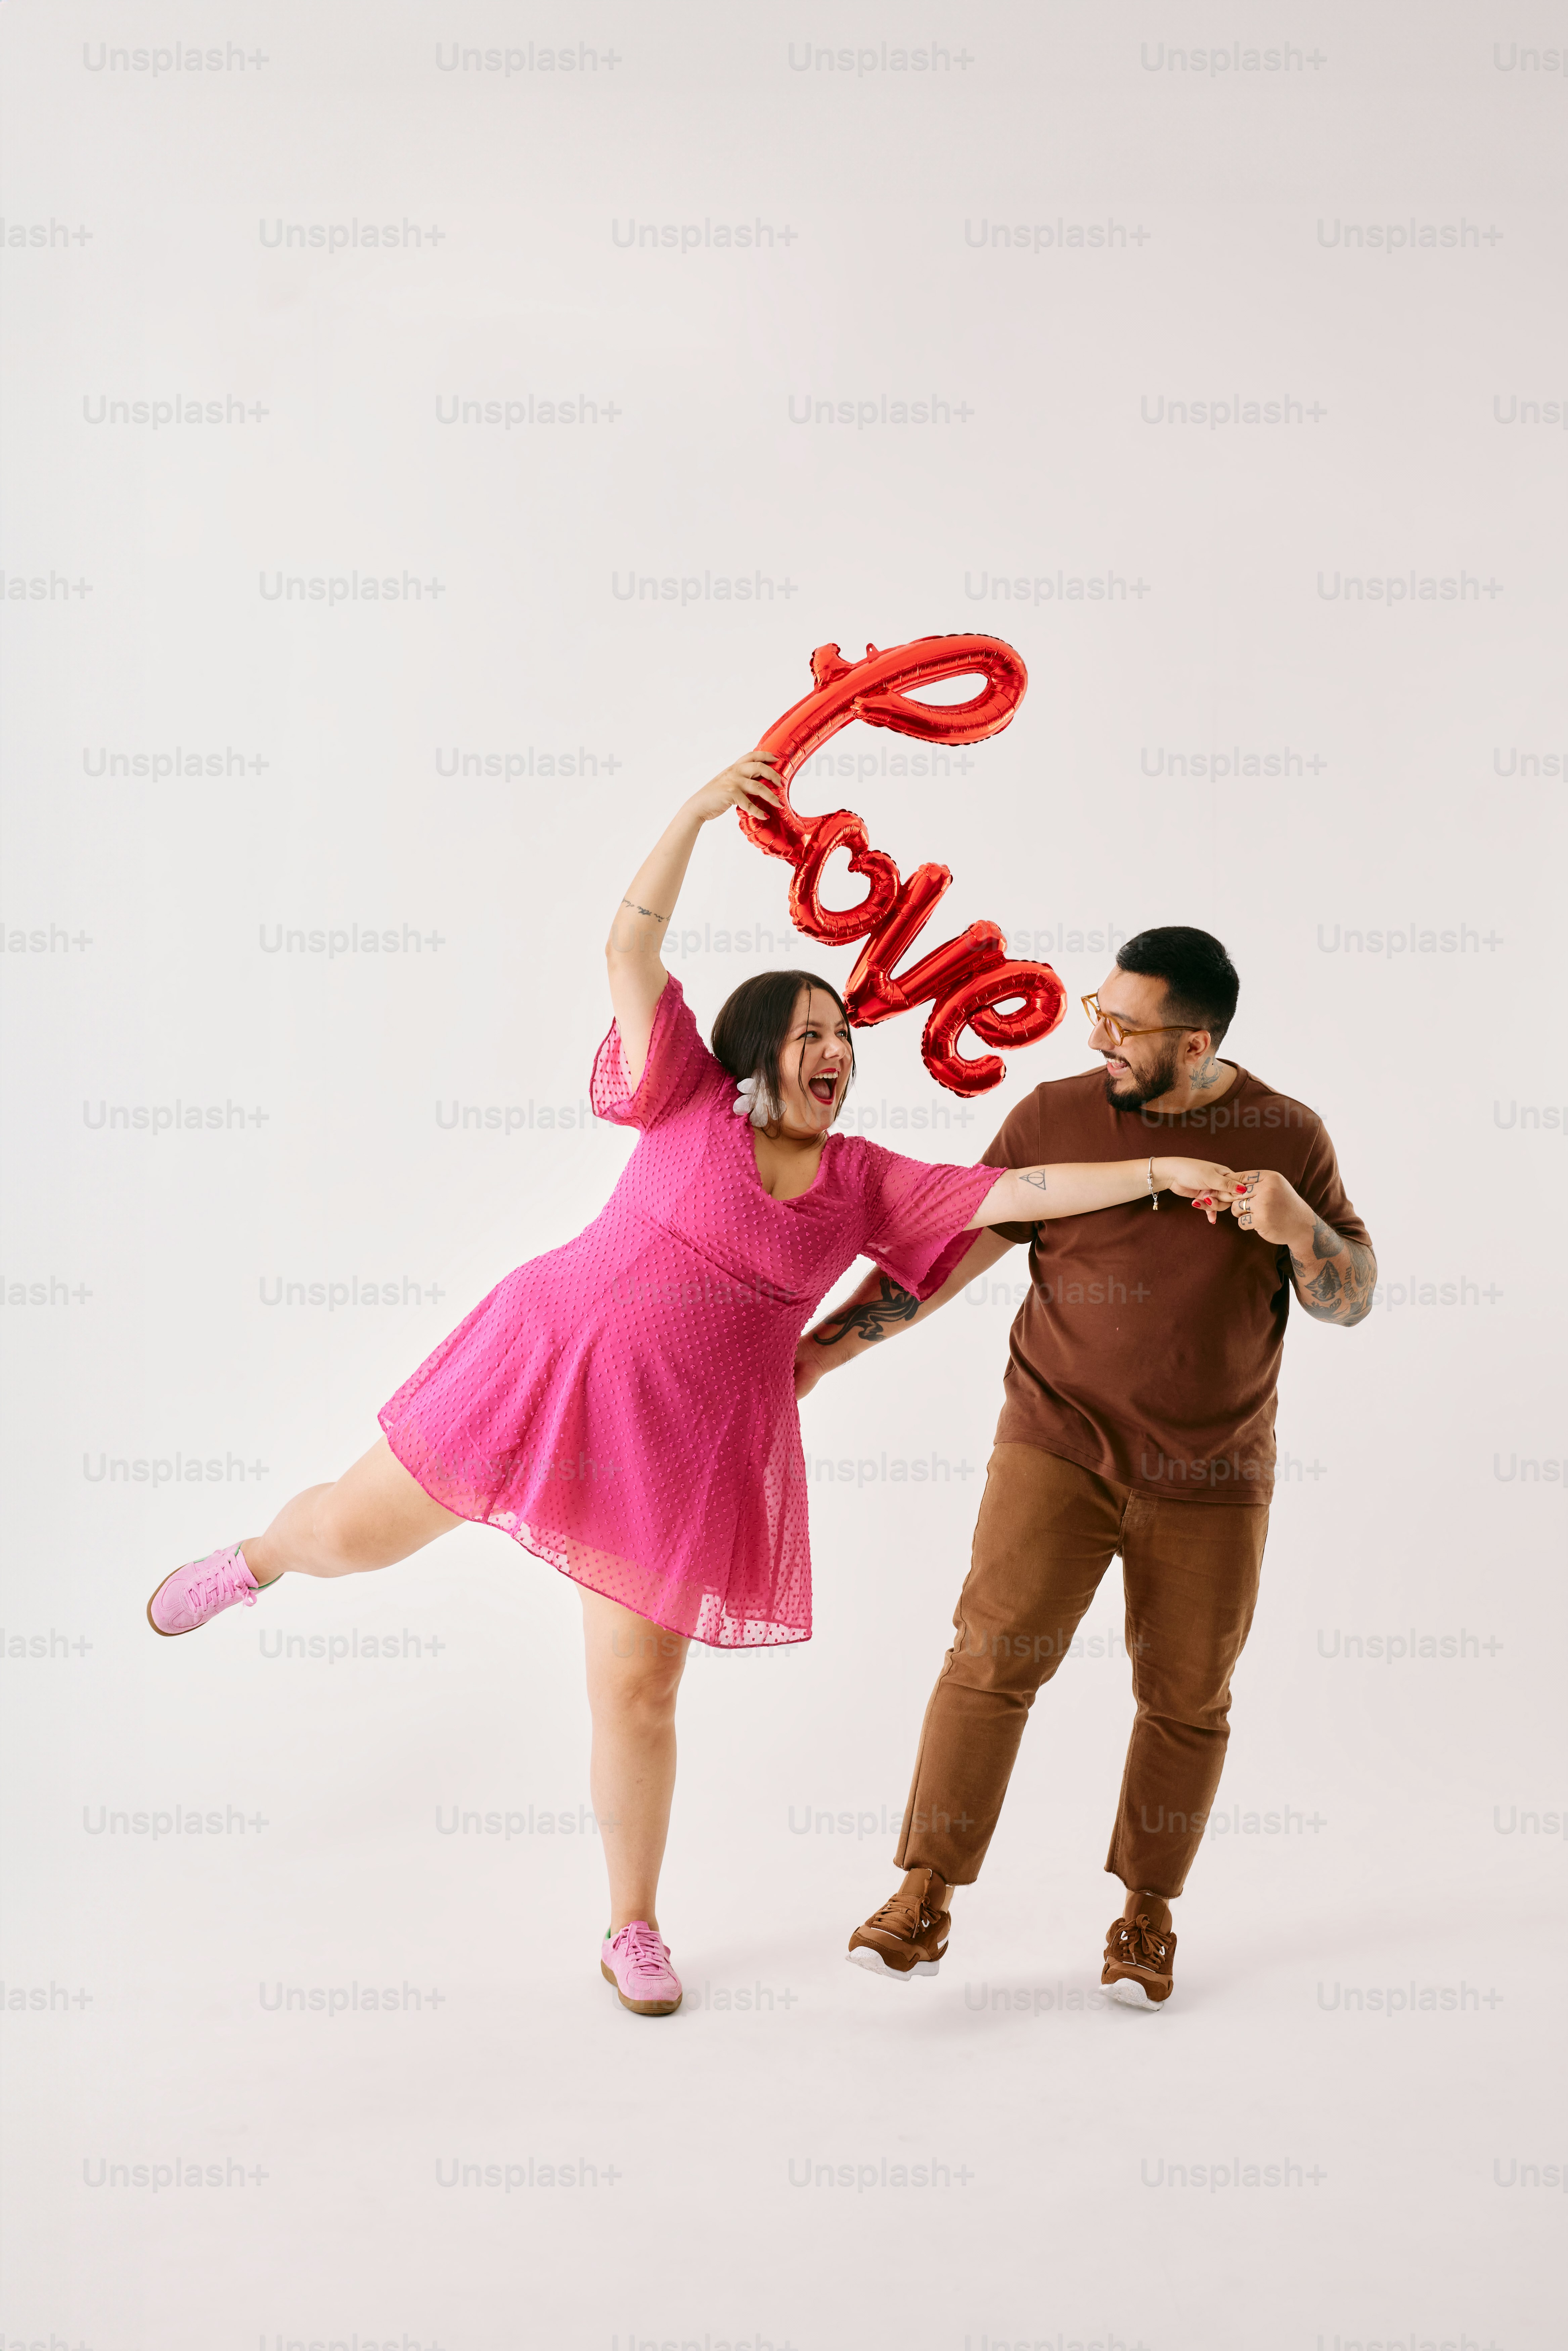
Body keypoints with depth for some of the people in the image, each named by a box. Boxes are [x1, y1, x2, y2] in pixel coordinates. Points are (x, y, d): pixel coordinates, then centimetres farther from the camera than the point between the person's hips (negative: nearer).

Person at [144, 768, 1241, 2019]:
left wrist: (1155, 1174, -12)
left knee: (638, 1690, 4)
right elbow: (630, 949, -10)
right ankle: (255, 1561, 48)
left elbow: (1014, 1193, -3)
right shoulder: (691, 1105, -3)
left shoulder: (865, 1183, 4)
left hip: (686, 1444, 1)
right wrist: (700, 810, -17)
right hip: (549, 1356, -1)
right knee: (354, 1533, 8)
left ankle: (634, 1930, 24)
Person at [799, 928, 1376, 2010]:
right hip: (1061, 1445, -1)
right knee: (995, 1653, -11)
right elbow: (944, 1248, 0)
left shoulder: (1289, 1136, -3)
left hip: (1211, 1476, 1)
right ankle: (927, 1900, -2)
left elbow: (1352, 1301, -1)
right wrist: (816, 1351, -4)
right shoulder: (1056, 1118, -4)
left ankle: (1149, 1909, 27)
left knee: (1188, 1699, 8)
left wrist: (1298, 1225, -22)